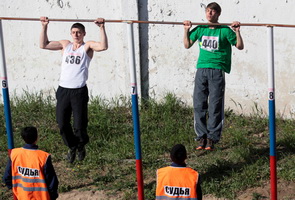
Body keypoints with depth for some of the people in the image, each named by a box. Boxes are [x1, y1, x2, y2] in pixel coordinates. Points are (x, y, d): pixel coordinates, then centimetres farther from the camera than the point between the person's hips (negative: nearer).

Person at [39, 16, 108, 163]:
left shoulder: (88, 46, 3)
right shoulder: (65, 45, 15)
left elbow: (103, 46, -17)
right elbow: (43, 45, 14)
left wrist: (101, 28, -21)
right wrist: (44, 27, 8)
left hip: (79, 91, -4)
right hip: (63, 89, 4)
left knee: (79, 126, -4)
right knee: (62, 124, 5)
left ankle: (81, 145, 27)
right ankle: (72, 147, 29)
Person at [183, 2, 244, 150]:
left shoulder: (225, 30, 1)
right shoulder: (200, 29, 12)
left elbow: (240, 47, 4)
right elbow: (187, 45, 21)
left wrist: (237, 31, -8)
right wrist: (186, 30, 12)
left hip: (217, 71, -4)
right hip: (201, 70, 4)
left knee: (215, 107, -2)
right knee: (198, 105, 2)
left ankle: (211, 139, 5)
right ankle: (202, 137, 11)